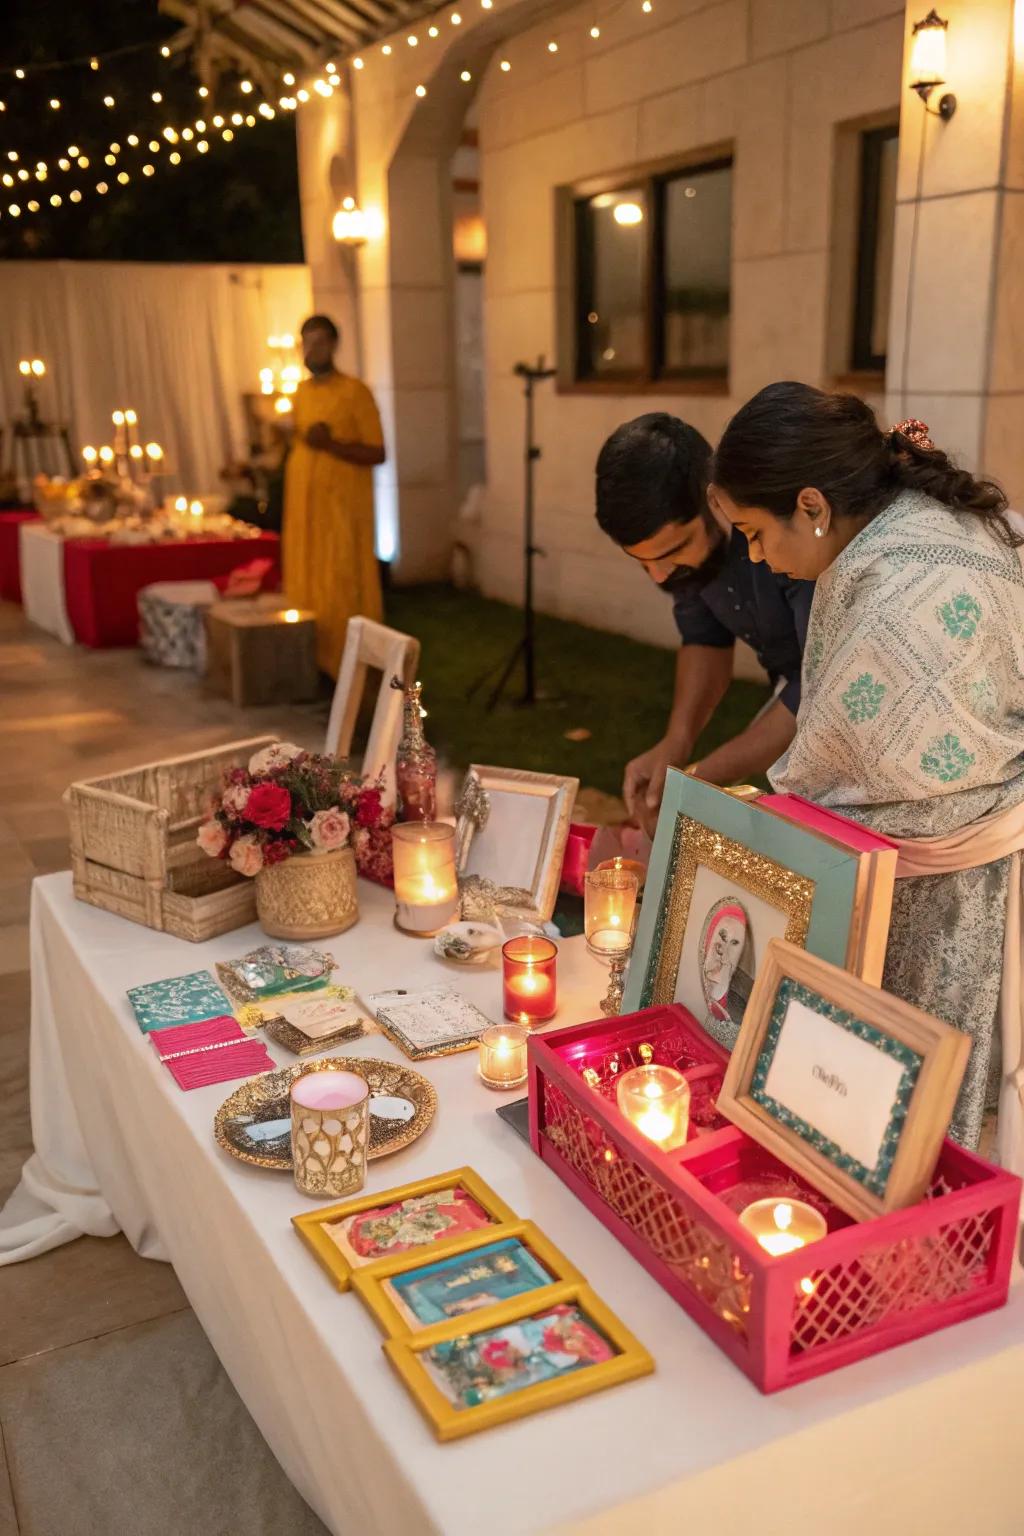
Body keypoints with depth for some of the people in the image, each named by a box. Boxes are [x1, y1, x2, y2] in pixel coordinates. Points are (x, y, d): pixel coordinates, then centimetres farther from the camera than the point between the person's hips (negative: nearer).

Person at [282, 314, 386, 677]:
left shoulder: (355, 392, -5)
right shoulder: (299, 393, 14)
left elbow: (378, 454, -9)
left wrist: (331, 444, -21)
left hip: (343, 509, -6)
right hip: (303, 508, 6)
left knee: (344, 592, -7)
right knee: (304, 589, 4)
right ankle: (315, 668, 10)